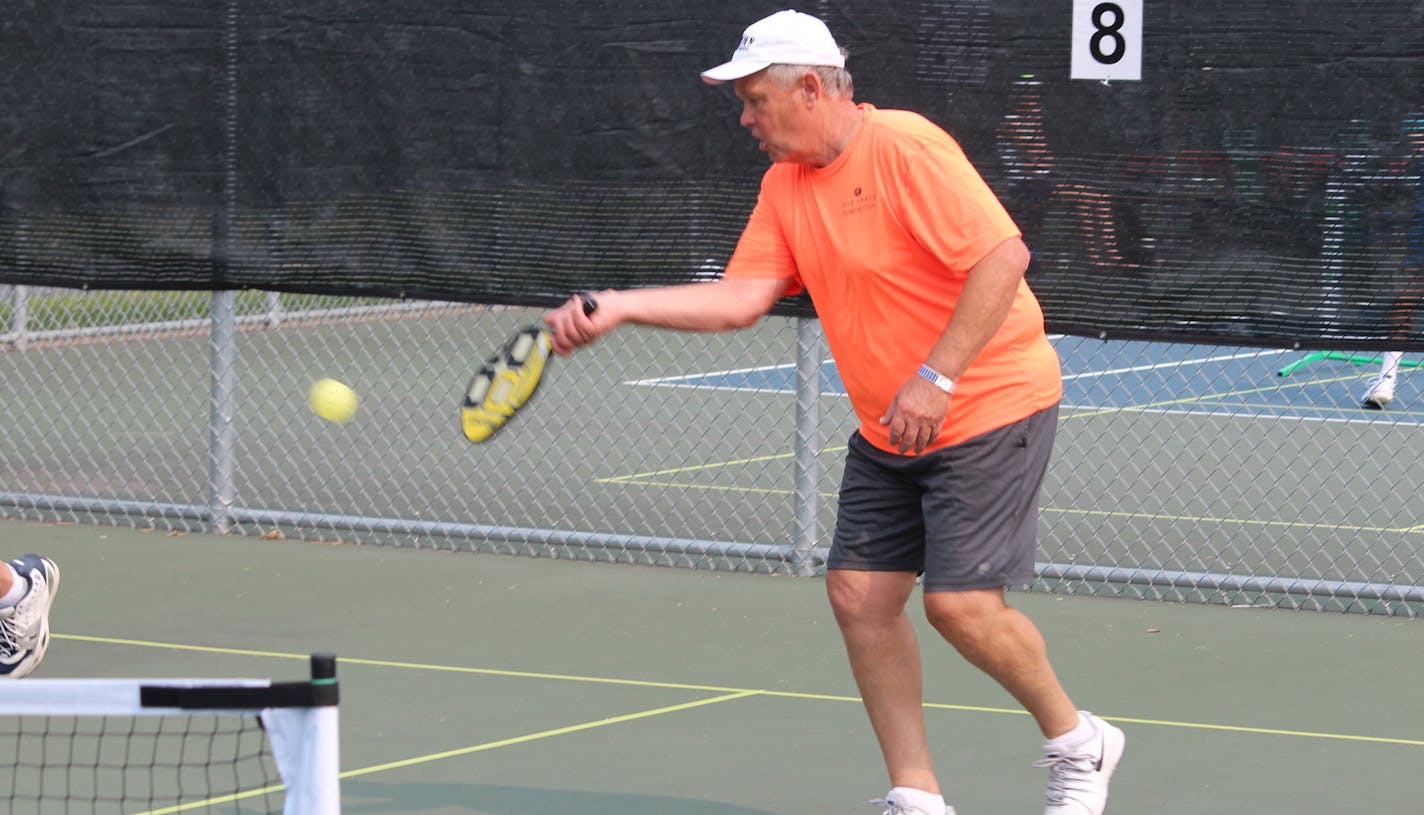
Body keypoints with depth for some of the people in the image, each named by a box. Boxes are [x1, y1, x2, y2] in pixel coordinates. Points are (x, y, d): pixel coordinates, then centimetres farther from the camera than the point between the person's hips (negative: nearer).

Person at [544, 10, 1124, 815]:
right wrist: (617, 308, -8)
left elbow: (1003, 256, -24)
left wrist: (937, 377, -26)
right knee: (860, 593, 0)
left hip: (989, 408, -8)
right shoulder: (785, 185, 7)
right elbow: (742, 298, 3)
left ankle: (1078, 742, 10)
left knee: (960, 602, -13)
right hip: (890, 432, 9)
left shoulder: (904, 147, -19)